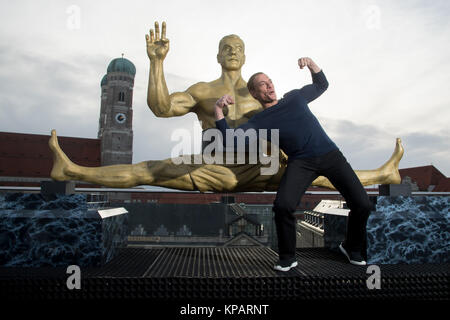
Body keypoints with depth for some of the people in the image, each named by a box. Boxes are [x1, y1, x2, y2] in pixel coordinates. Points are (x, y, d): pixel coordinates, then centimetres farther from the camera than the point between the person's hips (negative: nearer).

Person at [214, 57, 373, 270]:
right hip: (300, 162, -2)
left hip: (330, 154, 3)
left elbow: (321, 85, 35)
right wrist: (218, 109, -10)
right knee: (282, 206, -26)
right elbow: (229, 138, -3)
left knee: (362, 204, -6)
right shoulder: (258, 122, 10)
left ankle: (352, 248, 23)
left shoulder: (295, 97, 20)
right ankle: (287, 258, -1)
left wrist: (311, 65, 18)